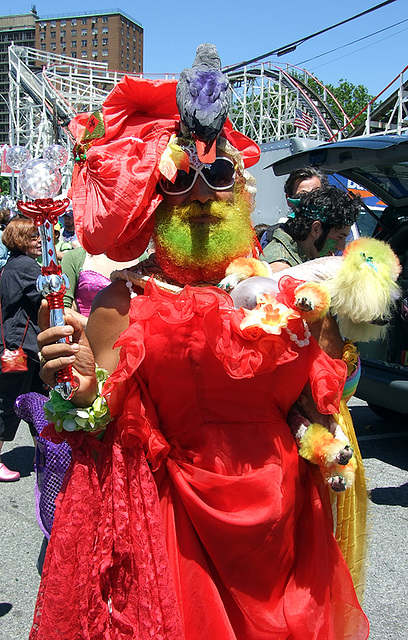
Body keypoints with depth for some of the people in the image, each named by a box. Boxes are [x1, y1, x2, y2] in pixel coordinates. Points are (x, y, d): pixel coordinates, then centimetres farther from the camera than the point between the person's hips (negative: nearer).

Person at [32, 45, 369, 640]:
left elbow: (311, 397, 10)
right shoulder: (124, 302, -11)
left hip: (280, 518, 4)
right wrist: (81, 390, -28)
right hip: (174, 521, -3)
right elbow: (99, 434, -11)